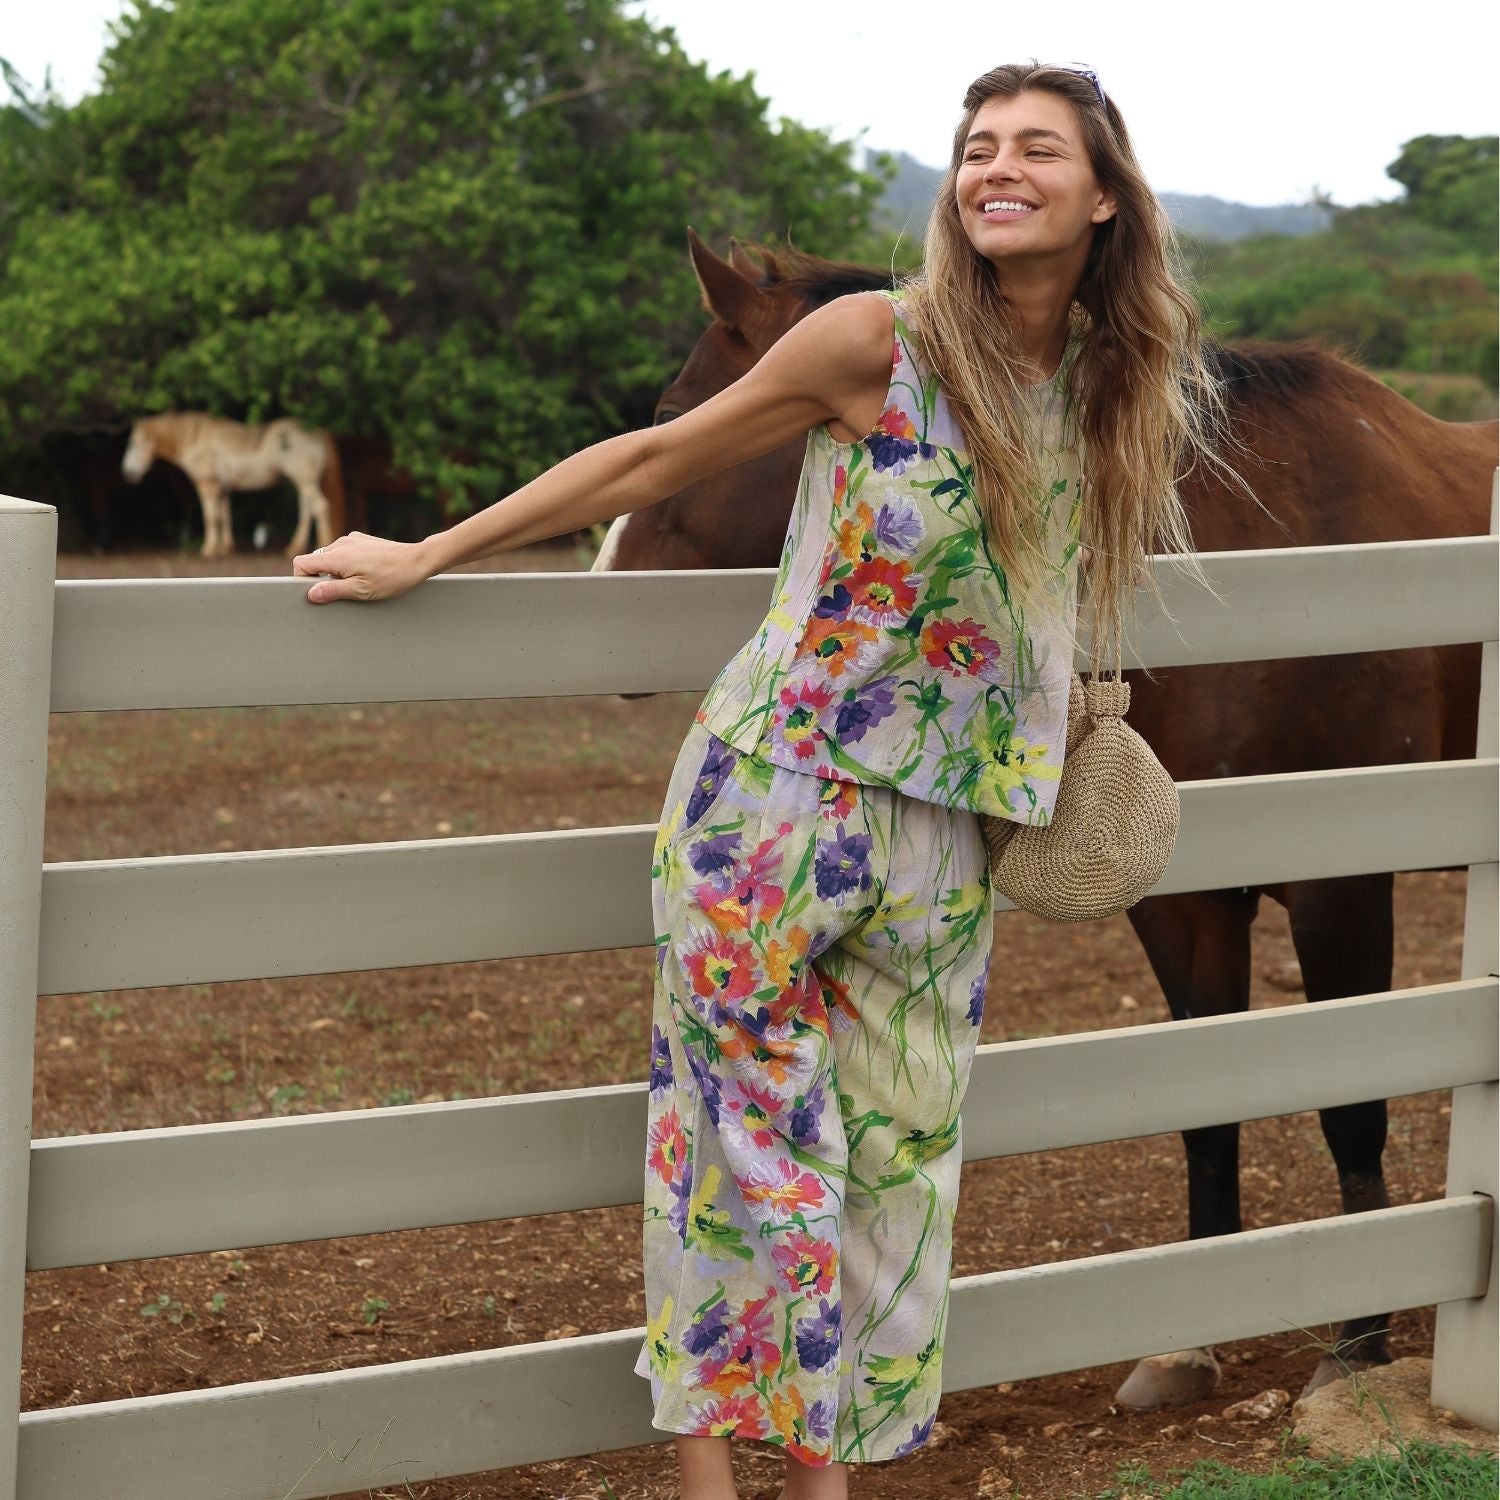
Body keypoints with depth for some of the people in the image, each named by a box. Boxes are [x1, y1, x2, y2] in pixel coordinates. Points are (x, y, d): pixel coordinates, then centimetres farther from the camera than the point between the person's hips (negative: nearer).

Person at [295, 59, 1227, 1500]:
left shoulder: (1113, 385, 4)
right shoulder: (879, 340, -10)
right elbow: (655, 460, -4)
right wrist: (424, 557, -2)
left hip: (944, 835, 5)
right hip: (777, 798, -5)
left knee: (895, 1144, 9)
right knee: (746, 1119, 0)